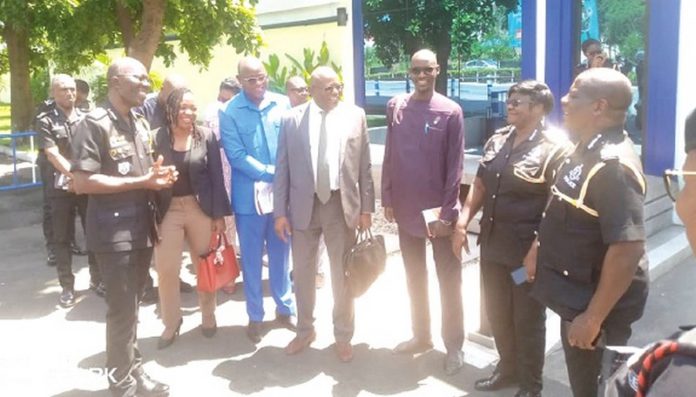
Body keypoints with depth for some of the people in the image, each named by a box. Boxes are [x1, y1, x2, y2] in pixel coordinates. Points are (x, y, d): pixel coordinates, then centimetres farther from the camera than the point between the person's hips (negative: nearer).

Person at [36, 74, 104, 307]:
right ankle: (67, 286, 15)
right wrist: (75, 175, -22)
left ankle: (97, 280, 22)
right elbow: (52, 155, -11)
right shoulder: (45, 121, -2)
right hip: (61, 188, -2)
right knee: (62, 239, 4)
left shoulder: (86, 118, 9)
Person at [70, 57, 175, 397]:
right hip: (114, 231, -7)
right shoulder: (94, 123, -13)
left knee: (131, 305, 17)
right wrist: (140, 182, -20)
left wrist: (157, 176, 0)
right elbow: (82, 181, -20)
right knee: (122, 309, 1)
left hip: (142, 227, 7)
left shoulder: (141, 124, 12)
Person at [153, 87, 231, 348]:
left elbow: (216, 177, -2)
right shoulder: (157, 138, -5)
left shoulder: (206, 136, -3)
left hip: (201, 208, 0)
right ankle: (171, 323, 21)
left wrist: (219, 214, -4)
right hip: (168, 210, 0)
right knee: (165, 271, 1)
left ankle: (208, 316, 32)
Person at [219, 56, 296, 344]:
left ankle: (285, 308, 31)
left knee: (280, 254, 15)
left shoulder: (282, 104, 1)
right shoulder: (230, 112, -7)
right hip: (249, 196, -2)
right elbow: (237, 156, -12)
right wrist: (272, 173, -16)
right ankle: (255, 317, 23)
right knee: (251, 260, 9)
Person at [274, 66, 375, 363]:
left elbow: (364, 166, 0)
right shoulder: (292, 119, -2)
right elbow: (282, 169, 0)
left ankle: (343, 337, 27)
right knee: (303, 272, 14)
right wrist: (280, 212, -3)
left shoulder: (355, 115, -1)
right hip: (304, 205, 1)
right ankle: (305, 331, 34)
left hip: (342, 204, 0)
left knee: (343, 274, 10)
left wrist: (366, 208, -2)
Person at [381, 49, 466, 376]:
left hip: (439, 210, -4)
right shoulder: (395, 107, 3)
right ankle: (421, 335, 31)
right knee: (414, 276, 15)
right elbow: (389, 156, 7)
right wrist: (387, 199, 4)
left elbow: (455, 165, -9)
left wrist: (447, 211, -13)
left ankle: (454, 345, 18)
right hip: (406, 208, 4)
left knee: (448, 279, 6)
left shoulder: (451, 111, -8)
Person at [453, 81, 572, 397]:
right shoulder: (497, 140, 8)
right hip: (492, 243, 6)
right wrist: (462, 222, 5)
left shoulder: (555, 147, -12)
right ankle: (508, 368, 41)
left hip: (528, 249, -6)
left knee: (527, 319, 9)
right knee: (497, 312, 18)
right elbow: (479, 185, 14)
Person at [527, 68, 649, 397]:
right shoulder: (586, 150, 4)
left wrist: (594, 317, -27)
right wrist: (540, 247, 19)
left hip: (594, 304, -9)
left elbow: (628, 249, -31)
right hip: (577, 296, 9)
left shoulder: (612, 164, -27)